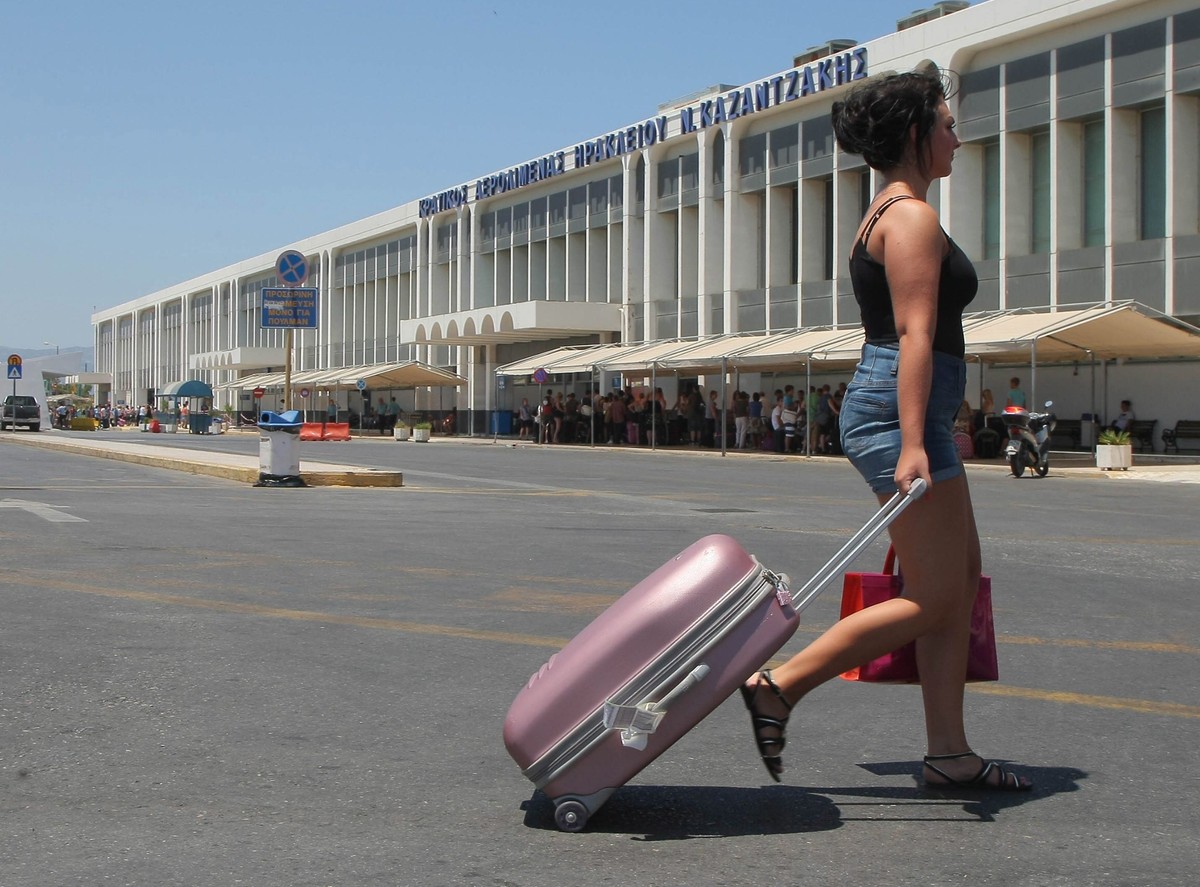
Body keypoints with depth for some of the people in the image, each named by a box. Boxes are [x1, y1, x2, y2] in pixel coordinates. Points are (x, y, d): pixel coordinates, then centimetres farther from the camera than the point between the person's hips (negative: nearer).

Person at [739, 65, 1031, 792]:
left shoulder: (887, 215, 21)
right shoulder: (912, 216, -11)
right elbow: (915, 336, -21)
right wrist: (912, 444, -27)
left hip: (901, 411, 11)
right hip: (902, 410, -11)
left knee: (962, 581, 11)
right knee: (935, 598, -8)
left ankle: (949, 752, 14)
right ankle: (779, 687, -8)